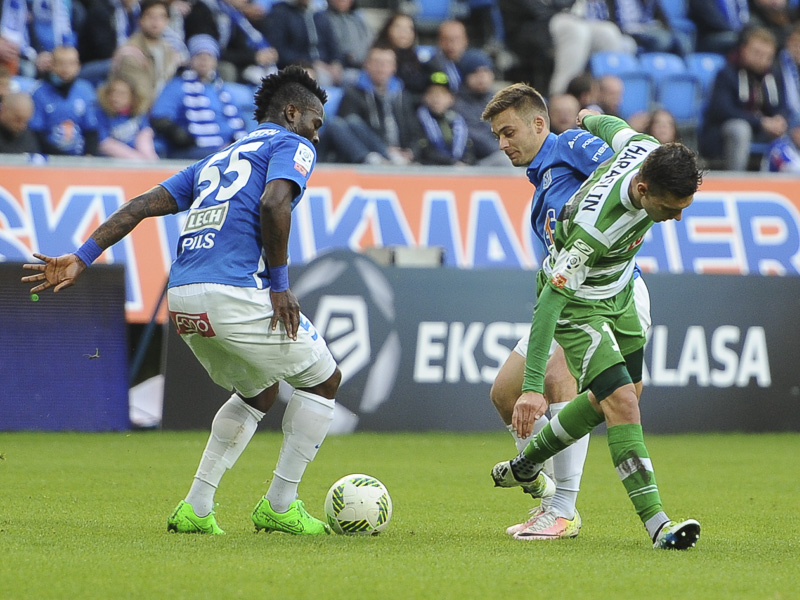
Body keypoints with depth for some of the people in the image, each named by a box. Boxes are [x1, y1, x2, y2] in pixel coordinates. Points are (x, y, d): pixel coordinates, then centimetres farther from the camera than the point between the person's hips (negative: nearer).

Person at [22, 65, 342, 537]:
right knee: (324, 381, 11)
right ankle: (280, 506, 12)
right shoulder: (294, 147, 8)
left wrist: (83, 258, 14)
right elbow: (273, 203, -14)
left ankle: (196, 509, 18)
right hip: (234, 293, -8)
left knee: (259, 392, 27)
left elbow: (144, 205, 19)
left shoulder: (217, 160, 30)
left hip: (183, 299, 8)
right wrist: (279, 283, -8)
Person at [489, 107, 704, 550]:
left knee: (618, 397, 21)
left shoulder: (649, 150, -23)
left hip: (618, 293, 9)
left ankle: (524, 467, 40)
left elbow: (610, 126, 2)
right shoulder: (595, 225, -41)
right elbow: (549, 301, -36)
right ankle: (656, 524, -19)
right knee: (621, 402, -19)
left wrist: (591, 118, 27)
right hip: (575, 304, -9)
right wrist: (533, 386, -38)